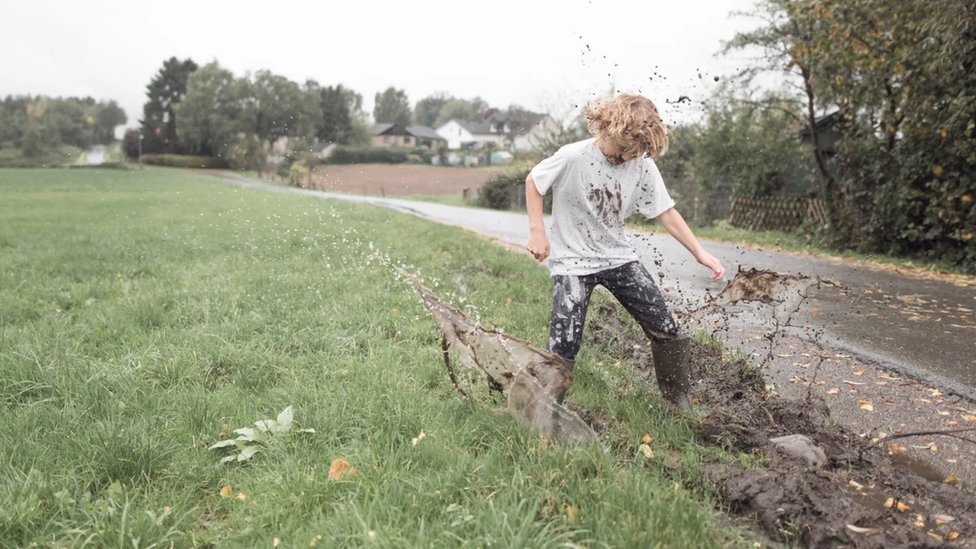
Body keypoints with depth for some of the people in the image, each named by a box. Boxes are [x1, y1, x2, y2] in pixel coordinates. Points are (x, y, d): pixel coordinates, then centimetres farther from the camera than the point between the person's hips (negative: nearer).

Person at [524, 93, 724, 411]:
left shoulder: (643, 165, -9)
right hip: (573, 261, -4)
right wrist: (537, 232, -10)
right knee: (564, 346, -11)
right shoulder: (573, 157, -20)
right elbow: (533, 182, -5)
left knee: (665, 329, 5)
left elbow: (665, 212, -2)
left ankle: (679, 400, 26)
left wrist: (700, 253, -6)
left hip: (619, 256, 4)